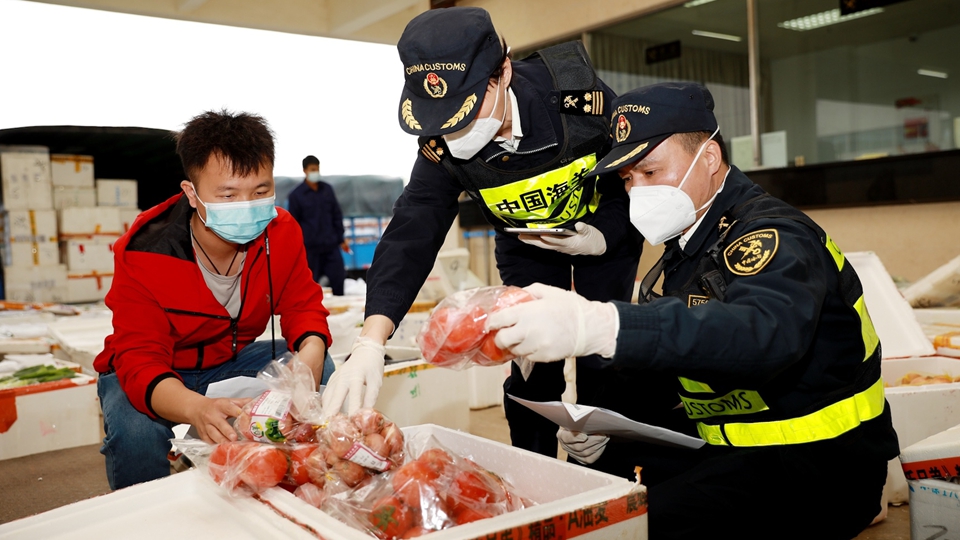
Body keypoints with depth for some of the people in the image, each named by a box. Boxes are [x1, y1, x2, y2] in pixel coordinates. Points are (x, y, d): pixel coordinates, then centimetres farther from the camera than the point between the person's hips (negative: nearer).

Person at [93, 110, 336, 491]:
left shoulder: (281, 232, -17)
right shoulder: (142, 254, -29)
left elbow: (303, 305, -6)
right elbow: (140, 360, -33)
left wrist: (311, 351, -33)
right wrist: (195, 407, -57)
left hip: (231, 360, 4)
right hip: (149, 375, -4)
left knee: (321, 370, -17)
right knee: (134, 431, -35)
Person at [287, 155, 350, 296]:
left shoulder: (327, 189, 7)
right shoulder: (296, 195, -2)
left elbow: (336, 215, 13)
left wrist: (341, 239, 11)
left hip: (331, 245, 3)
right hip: (310, 248, -3)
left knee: (339, 278, 1)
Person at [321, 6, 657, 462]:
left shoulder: (579, 97, -33)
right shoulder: (441, 147, -26)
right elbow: (410, 235, -32)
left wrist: (604, 235, -30)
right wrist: (370, 343, -43)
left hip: (602, 232, -2)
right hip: (524, 242, 2)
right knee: (532, 366, -1)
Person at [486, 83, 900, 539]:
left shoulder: (773, 237, -18)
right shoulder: (687, 248, 9)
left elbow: (765, 334, -41)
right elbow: (663, 358, 13)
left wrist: (597, 326, -54)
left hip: (821, 465, -8)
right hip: (736, 449, 8)